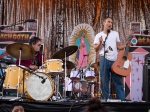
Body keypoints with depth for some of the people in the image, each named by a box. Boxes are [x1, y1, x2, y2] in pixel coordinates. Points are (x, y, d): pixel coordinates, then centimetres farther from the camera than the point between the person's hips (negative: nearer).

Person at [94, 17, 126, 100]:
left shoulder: (115, 34, 14)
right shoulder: (99, 35, 8)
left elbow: (118, 47, 16)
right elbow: (96, 49, 3)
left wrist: (126, 45, 0)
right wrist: (100, 43, -14)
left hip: (115, 60, 2)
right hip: (104, 60, -2)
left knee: (118, 81, 0)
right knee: (104, 81, 0)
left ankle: (121, 100, 2)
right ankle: (106, 99, 5)